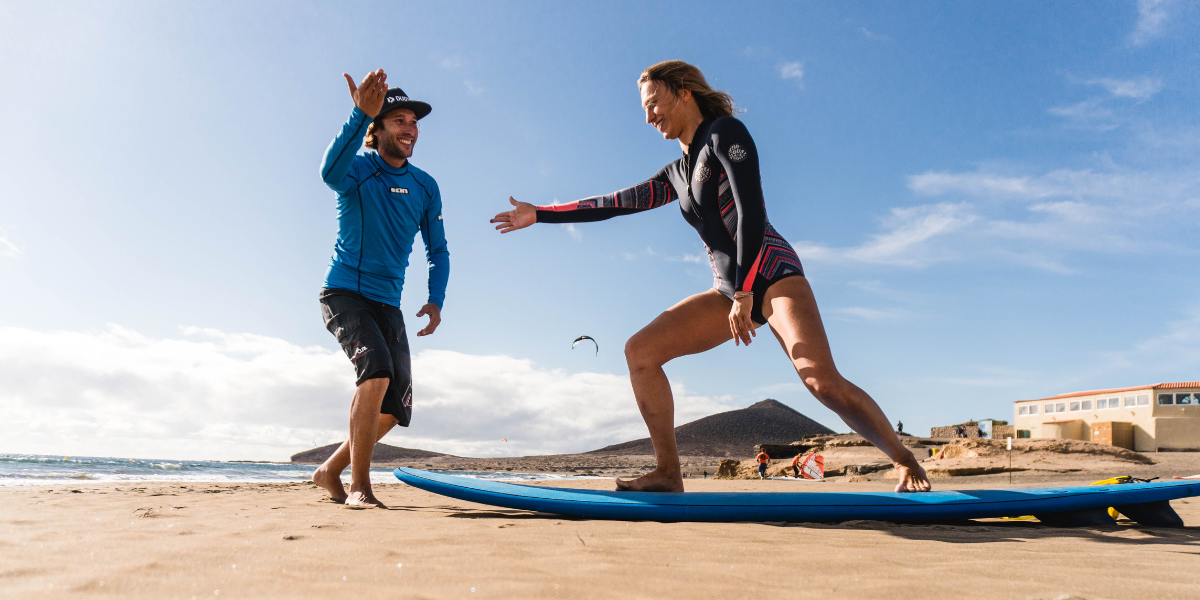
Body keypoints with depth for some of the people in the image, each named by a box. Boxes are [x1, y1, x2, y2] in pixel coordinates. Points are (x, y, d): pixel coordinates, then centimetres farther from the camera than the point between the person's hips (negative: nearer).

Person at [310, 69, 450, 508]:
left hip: (388, 303, 6)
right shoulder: (357, 170, -6)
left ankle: (330, 471, 26)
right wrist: (362, 114, -44)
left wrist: (436, 300, -3)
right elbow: (329, 171, -32)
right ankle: (358, 487, -18)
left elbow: (437, 250, 13)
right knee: (377, 371, -29)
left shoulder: (425, 187, 8)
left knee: (394, 409, 5)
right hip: (344, 294, -5)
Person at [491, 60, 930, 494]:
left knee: (822, 381, -25)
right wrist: (539, 214, 23)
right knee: (640, 350, -5)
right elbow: (613, 204, 23)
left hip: (771, 274, -7)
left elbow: (751, 211, -13)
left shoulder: (725, 133, -2)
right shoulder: (677, 173, 20)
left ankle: (906, 463, -3)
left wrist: (745, 293, -20)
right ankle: (668, 474, -2)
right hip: (728, 290, 7)